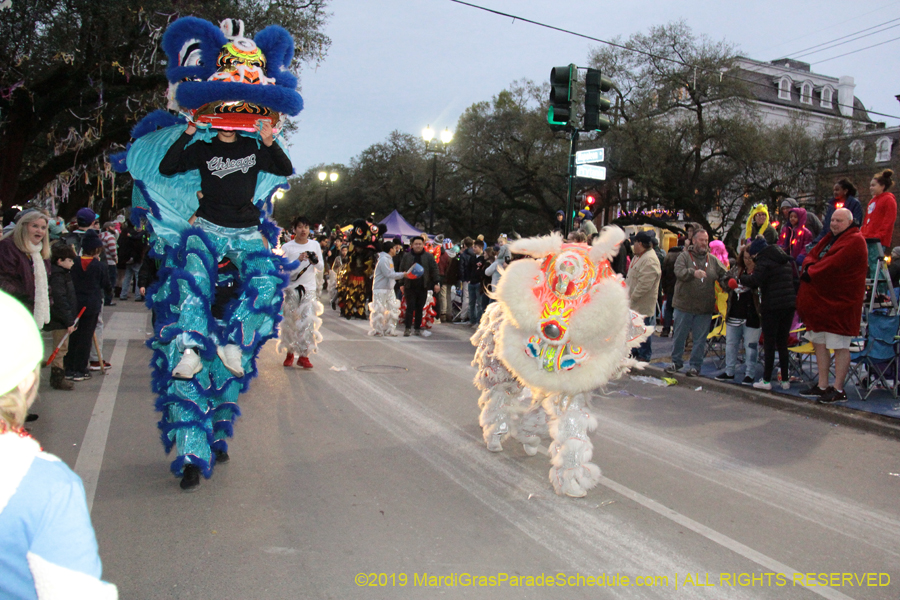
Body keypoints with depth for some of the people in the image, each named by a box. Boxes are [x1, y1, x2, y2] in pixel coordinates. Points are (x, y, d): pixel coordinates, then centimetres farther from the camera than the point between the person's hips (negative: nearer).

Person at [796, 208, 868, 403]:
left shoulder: (855, 241, -10)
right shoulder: (830, 238, 19)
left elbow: (835, 264, -21)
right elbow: (812, 255, 13)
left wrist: (811, 272, -11)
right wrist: (809, 267, -9)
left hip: (840, 302, -9)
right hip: (821, 299, 9)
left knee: (840, 346, -5)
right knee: (819, 343, 12)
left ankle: (838, 390, 0)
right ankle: (822, 386, 20)